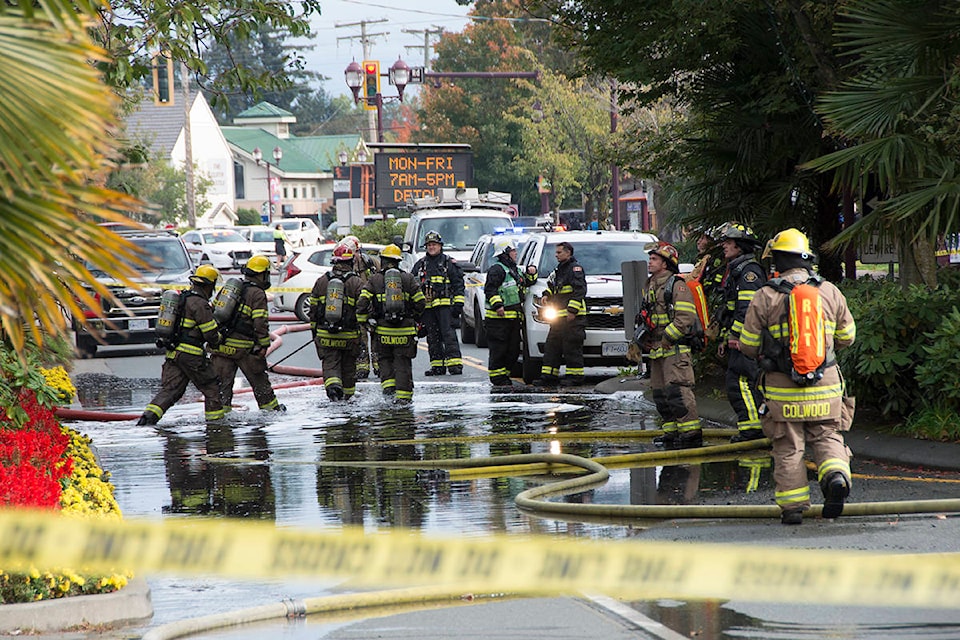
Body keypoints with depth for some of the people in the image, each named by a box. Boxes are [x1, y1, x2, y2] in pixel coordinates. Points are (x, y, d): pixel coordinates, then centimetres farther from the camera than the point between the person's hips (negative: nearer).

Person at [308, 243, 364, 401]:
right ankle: (347, 394, 26)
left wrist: (314, 329, 19)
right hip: (349, 335, -1)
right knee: (348, 365, 15)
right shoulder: (356, 282, -5)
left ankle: (333, 385, -26)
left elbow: (313, 307, 9)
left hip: (325, 335, 1)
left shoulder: (321, 281, 4)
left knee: (330, 364, 0)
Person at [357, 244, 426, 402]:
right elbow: (420, 302, 5)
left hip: (382, 330, 0)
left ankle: (388, 387, 1)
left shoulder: (374, 280, 2)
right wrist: (414, 318, 23)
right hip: (405, 330, 0)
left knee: (385, 359, 17)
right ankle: (403, 396, 2)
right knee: (403, 363, 4)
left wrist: (363, 321, 7)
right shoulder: (408, 279, 5)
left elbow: (362, 302, -6)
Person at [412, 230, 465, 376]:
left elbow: (458, 283, 1)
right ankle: (437, 366, 10)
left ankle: (455, 364, -14)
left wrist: (458, 303, -7)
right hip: (427, 307, 5)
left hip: (445, 305, -5)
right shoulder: (420, 265, 16)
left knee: (449, 335, -11)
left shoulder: (449, 263, 4)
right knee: (433, 338, 6)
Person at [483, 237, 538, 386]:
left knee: (513, 350, 9)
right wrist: (497, 304, -25)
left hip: (513, 317, 9)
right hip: (498, 317, -9)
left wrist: (531, 273, 16)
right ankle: (497, 377, -4)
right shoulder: (497, 269, -7)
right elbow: (490, 289, -16)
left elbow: (528, 282, 36)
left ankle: (504, 374, 18)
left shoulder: (514, 270, 23)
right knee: (499, 349, -7)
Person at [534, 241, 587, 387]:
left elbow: (580, 290, -15)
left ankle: (575, 376, -5)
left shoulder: (575, 268, -6)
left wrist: (572, 310, -21)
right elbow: (552, 286, 35)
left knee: (572, 346, -8)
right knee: (551, 346, 8)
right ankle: (549, 376, 10)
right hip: (559, 316, 10)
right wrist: (546, 295, 14)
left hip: (572, 316, -10)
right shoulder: (559, 270, 22)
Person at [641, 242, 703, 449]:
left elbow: (685, 319, -16)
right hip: (657, 351, 9)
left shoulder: (677, 286, -9)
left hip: (675, 349, -9)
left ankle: (692, 433, -14)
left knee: (677, 391, -15)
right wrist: (644, 339, 13)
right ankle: (672, 432, 15)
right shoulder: (650, 287, 19)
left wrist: (665, 339, -17)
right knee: (660, 393, 9)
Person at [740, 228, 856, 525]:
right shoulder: (830, 292, 2)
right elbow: (846, 337, 13)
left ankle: (793, 506, 6)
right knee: (827, 435, 14)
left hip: (783, 387, -2)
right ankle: (836, 476, -12)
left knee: (788, 446, 7)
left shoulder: (765, 297, -7)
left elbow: (749, 346, -2)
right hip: (825, 384, 2)